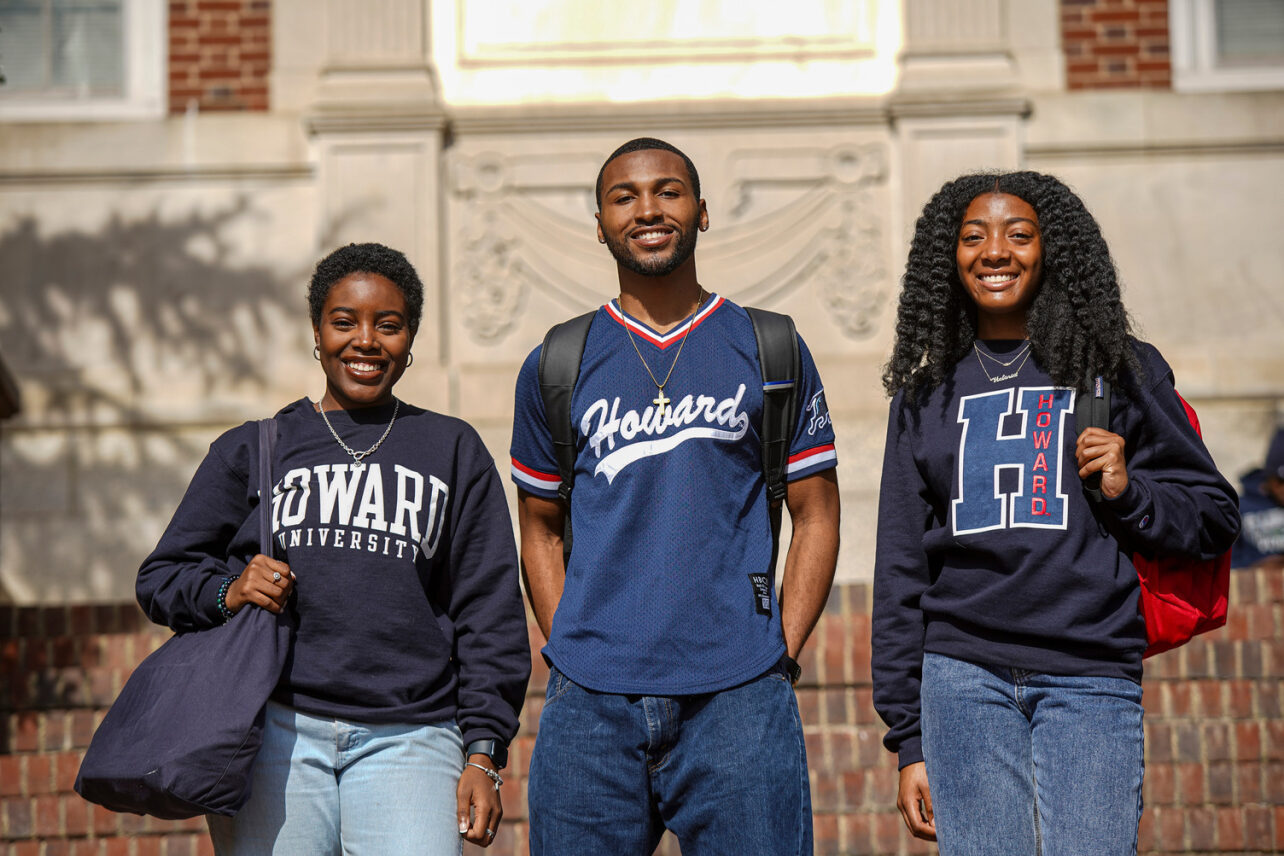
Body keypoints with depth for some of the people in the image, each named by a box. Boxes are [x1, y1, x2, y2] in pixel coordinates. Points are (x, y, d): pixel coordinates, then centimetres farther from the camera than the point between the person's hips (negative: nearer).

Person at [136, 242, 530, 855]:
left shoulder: (455, 452, 17)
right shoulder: (252, 450, 16)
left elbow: (489, 612, 13)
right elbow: (163, 576, 17)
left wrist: (484, 753, 5)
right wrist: (226, 592, -6)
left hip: (410, 736, 0)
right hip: (275, 733, 1)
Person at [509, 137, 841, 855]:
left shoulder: (771, 351, 7)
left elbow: (817, 514, 8)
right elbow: (540, 526, 15)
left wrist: (780, 654, -2)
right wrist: (570, 649, 2)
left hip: (738, 695, -1)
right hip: (590, 702, 1)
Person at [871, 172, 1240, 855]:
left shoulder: (1121, 371, 8)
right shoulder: (927, 394, 13)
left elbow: (1215, 516, 11)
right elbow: (900, 567, 13)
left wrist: (1127, 490, -10)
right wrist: (909, 741, 9)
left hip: (1091, 677, -2)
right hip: (963, 679, 2)